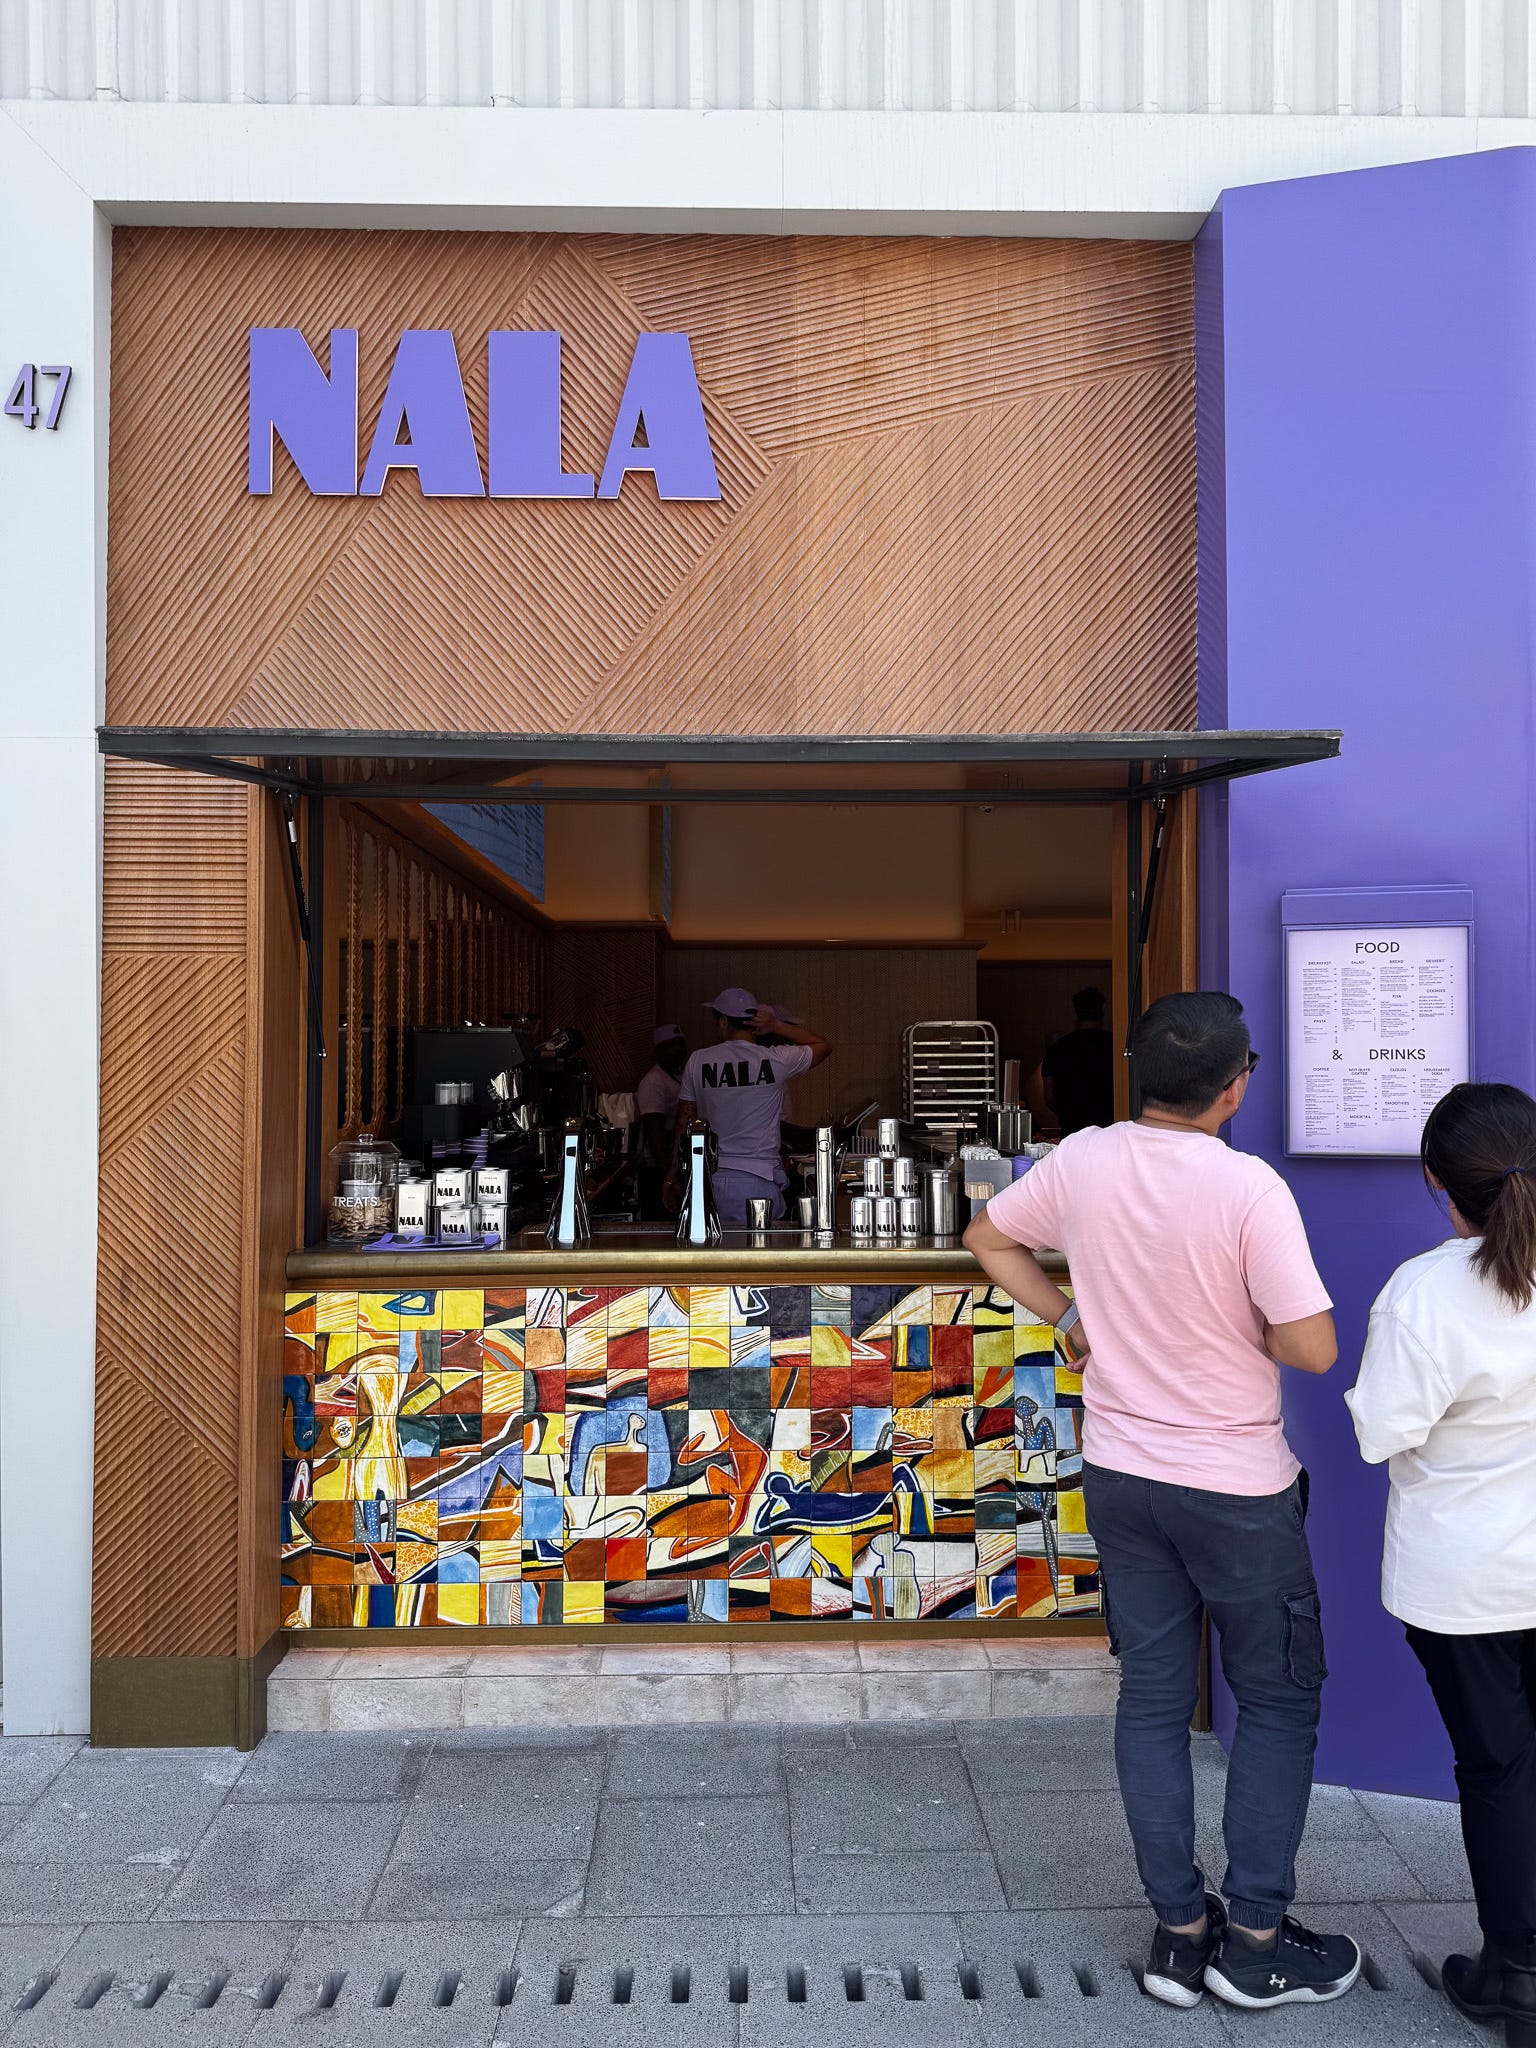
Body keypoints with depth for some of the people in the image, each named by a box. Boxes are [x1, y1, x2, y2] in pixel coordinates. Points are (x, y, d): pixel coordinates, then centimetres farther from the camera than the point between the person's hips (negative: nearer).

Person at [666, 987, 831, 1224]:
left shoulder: (697, 1061, 2)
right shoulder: (777, 1060, -3)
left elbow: (684, 1123, 7)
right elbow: (823, 1046, 15)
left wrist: (674, 1176, 16)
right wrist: (776, 1025, 7)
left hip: (711, 1177, 2)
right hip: (760, 1179, -2)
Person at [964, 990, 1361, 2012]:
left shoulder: (1081, 1162, -8)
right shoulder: (1249, 1187, -23)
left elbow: (990, 1239, 8)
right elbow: (1312, 1347, -22)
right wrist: (1251, 1325, -2)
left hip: (1121, 1474, 5)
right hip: (1236, 1487, -4)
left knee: (1153, 1698, 16)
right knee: (1280, 1701, 16)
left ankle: (1181, 1930, 27)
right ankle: (1257, 1942, 23)